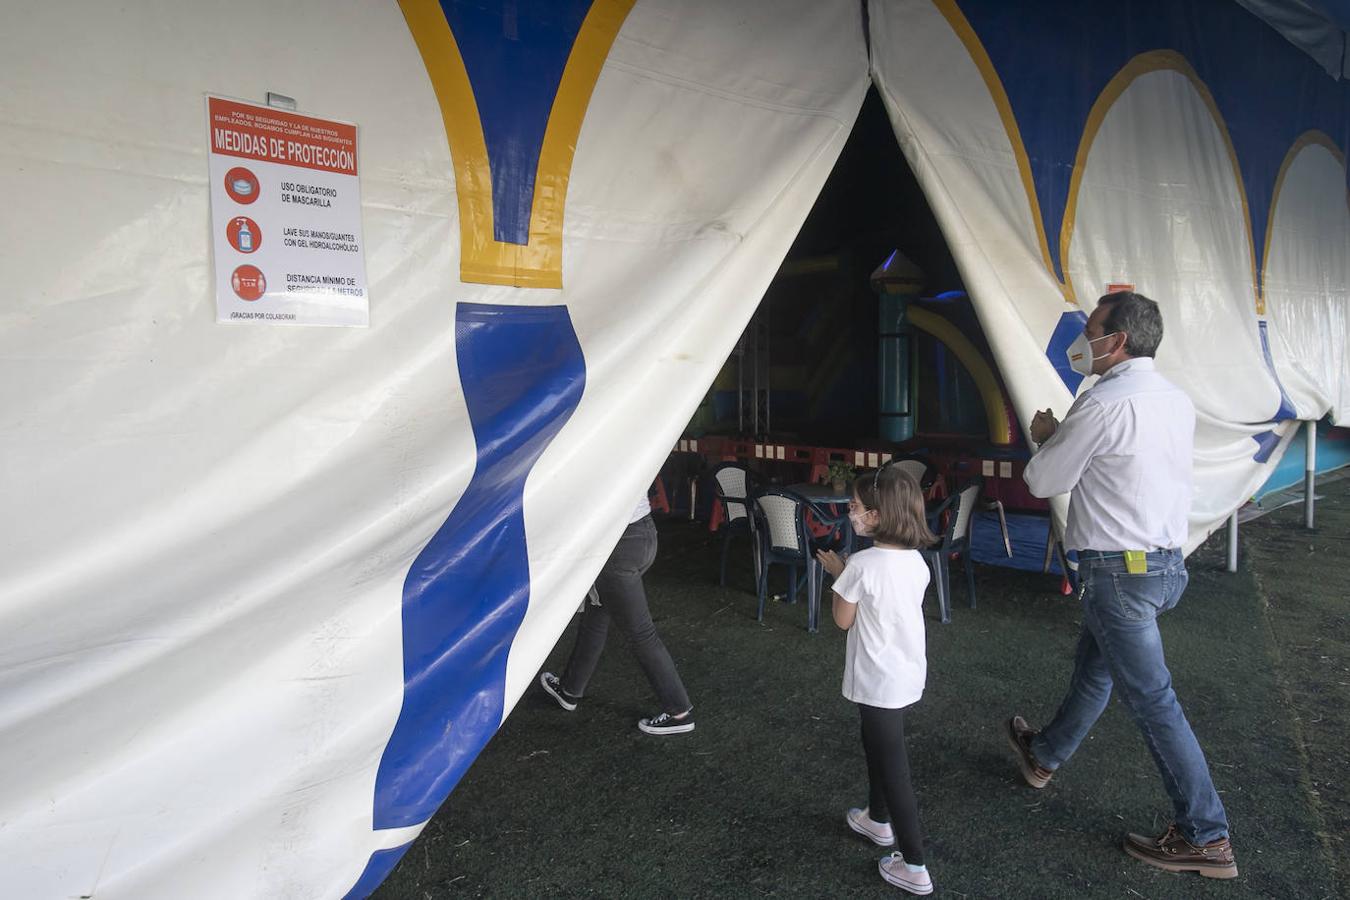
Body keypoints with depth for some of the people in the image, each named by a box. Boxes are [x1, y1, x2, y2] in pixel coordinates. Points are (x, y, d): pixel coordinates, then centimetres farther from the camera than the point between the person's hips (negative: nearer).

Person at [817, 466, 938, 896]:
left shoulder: (863, 564, -23)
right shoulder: (916, 561, -1)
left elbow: (843, 619, -11)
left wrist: (836, 572, -1)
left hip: (879, 681, -8)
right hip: (909, 673, 8)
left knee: (893, 767, 3)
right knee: (878, 745, 28)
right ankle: (879, 819, 47)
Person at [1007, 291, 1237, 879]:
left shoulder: (1103, 404, -19)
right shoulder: (1176, 401, 8)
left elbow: (1044, 482, -10)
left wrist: (1045, 436, 8)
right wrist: (1065, 437, 14)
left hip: (1119, 570, -9)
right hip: (1168, 562, 9)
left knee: (1151, 698, 1)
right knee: (1093, 665, 23)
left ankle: (1206, 838, 12)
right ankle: (1045, 755, 43)